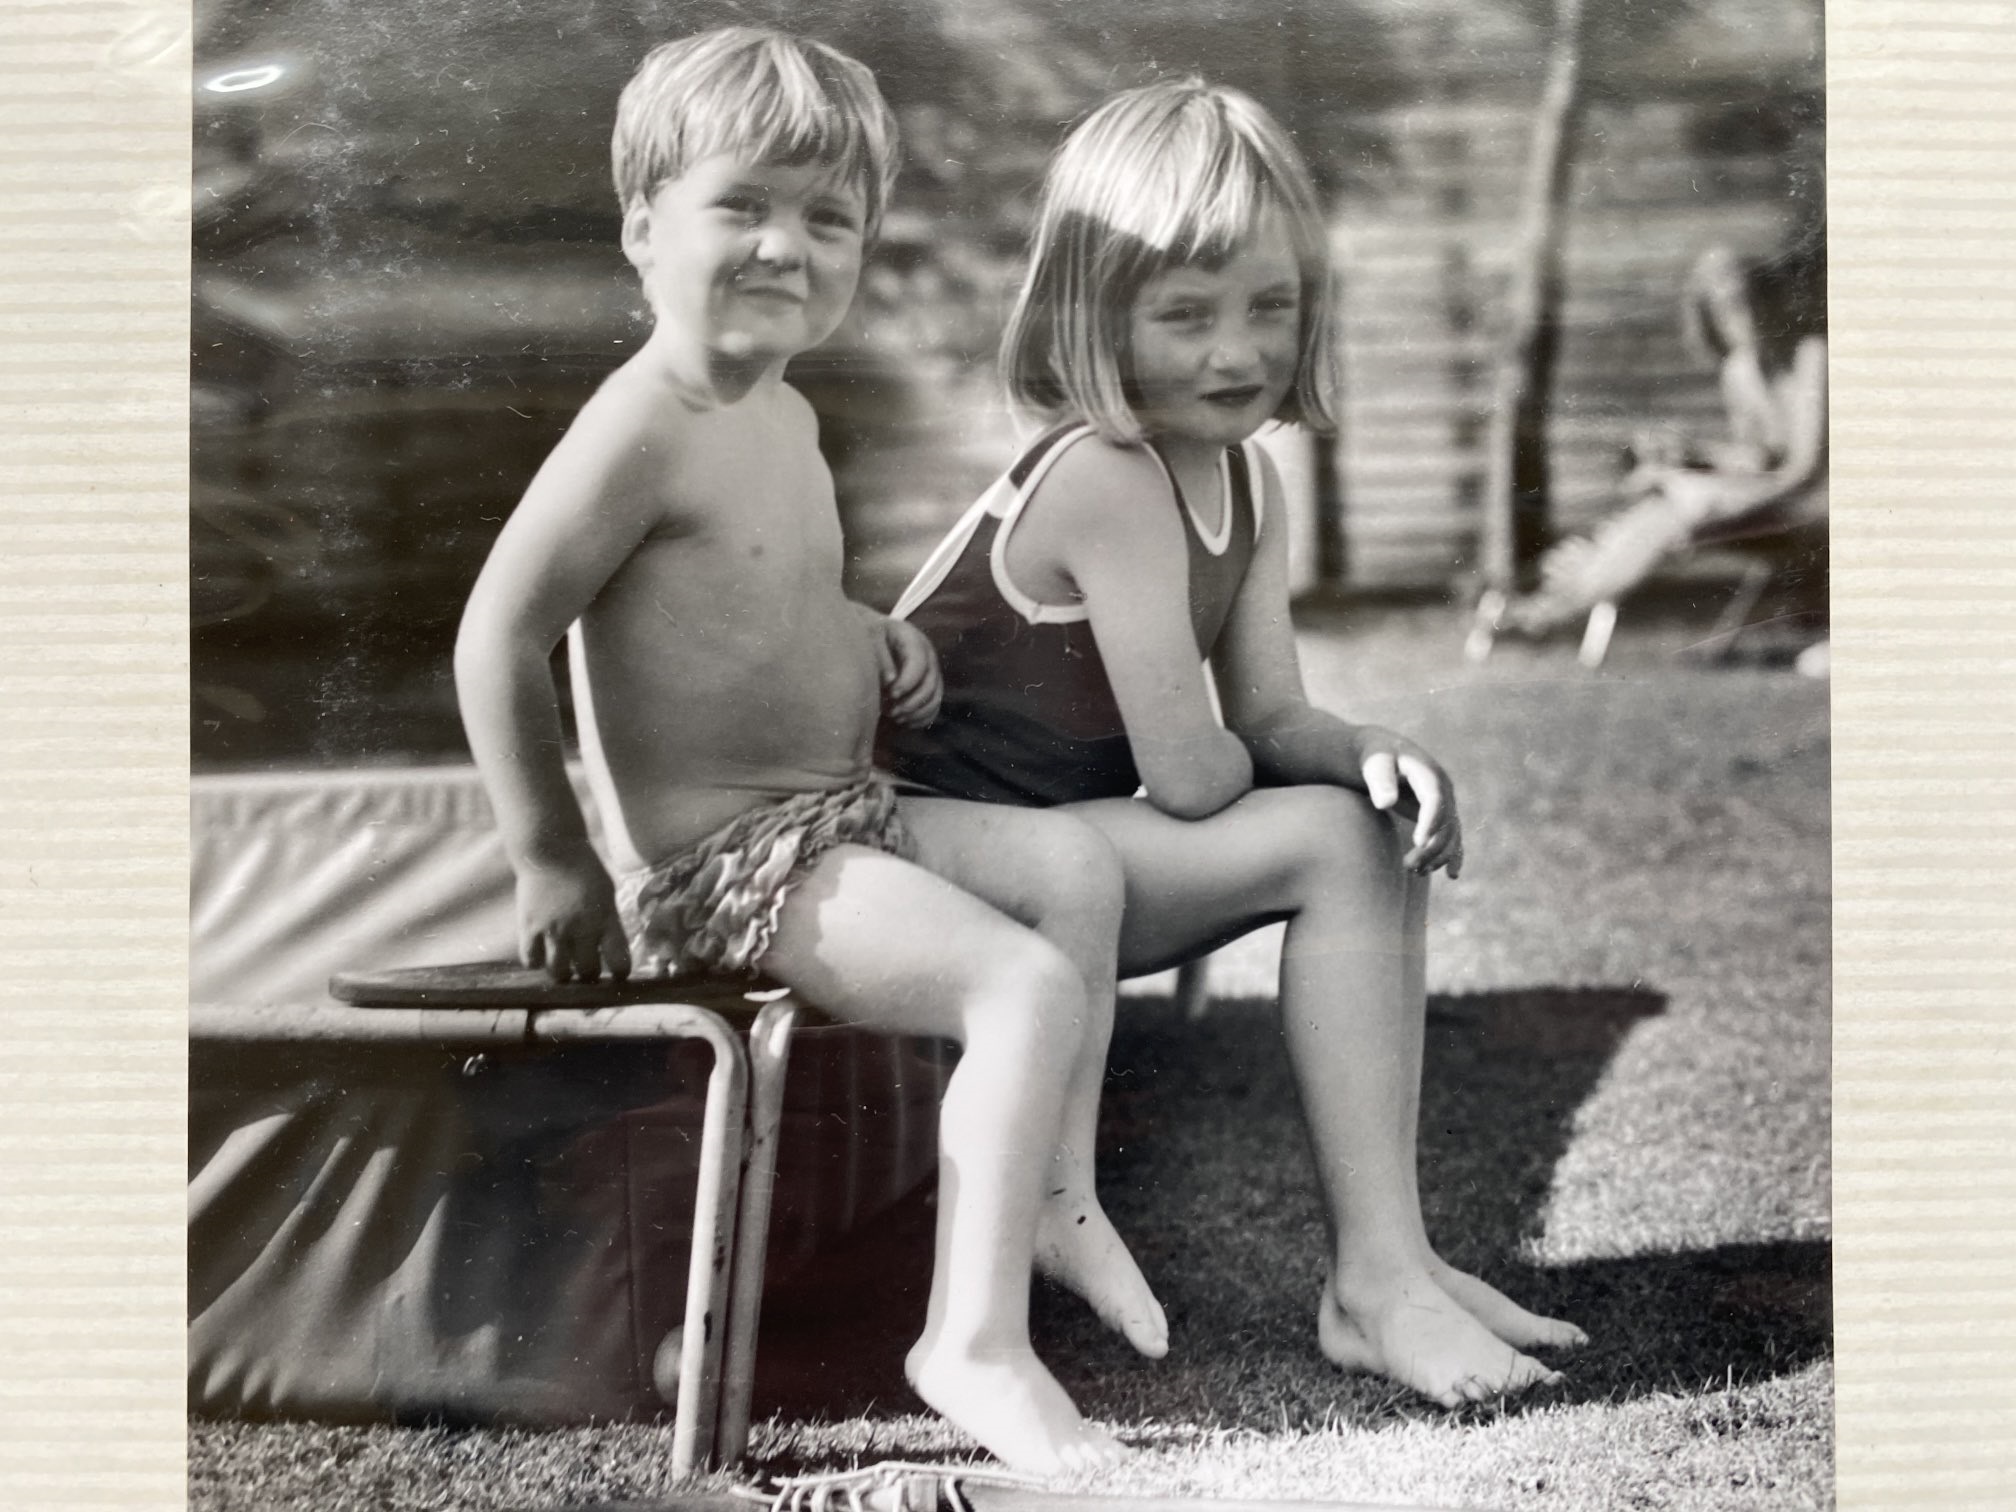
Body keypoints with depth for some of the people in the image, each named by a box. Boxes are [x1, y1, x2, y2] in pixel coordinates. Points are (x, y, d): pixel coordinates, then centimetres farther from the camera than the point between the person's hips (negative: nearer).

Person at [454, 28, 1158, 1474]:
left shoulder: (788, 418, 13)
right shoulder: (645, 424, -18)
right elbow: (498, 636, -19)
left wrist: (871, 640, 9)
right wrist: (552, 859, -15)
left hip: (841, 813, 10)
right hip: (719, 860, -10)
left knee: (1078, 861, 2)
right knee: (1031, 985, -20)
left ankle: (1055, 1192, 9)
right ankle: (976, 1339, -16)